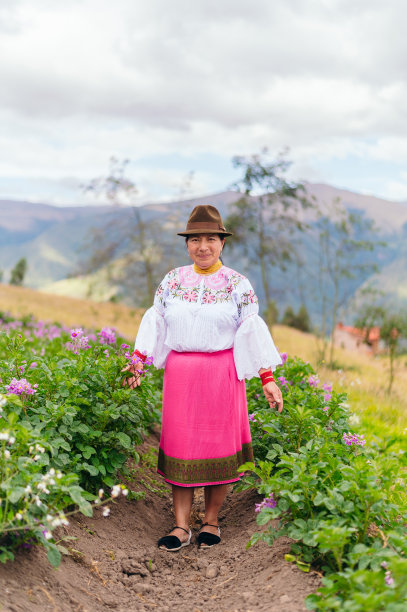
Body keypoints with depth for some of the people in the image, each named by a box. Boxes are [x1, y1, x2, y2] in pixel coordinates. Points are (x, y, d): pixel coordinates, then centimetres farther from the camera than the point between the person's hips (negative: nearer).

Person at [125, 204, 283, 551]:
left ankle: (211, 522, 19)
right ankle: (181, 527, 9)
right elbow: (155, 323, 14)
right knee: (180, 446, 2)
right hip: (180, 374, 2)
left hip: (222, 374, -2)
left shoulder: (237, 284, 1)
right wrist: (138, 364, 10)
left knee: (218, 444, 4)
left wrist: (268, 379, -5)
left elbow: (252, 331, -1)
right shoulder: (172, 281, 8)